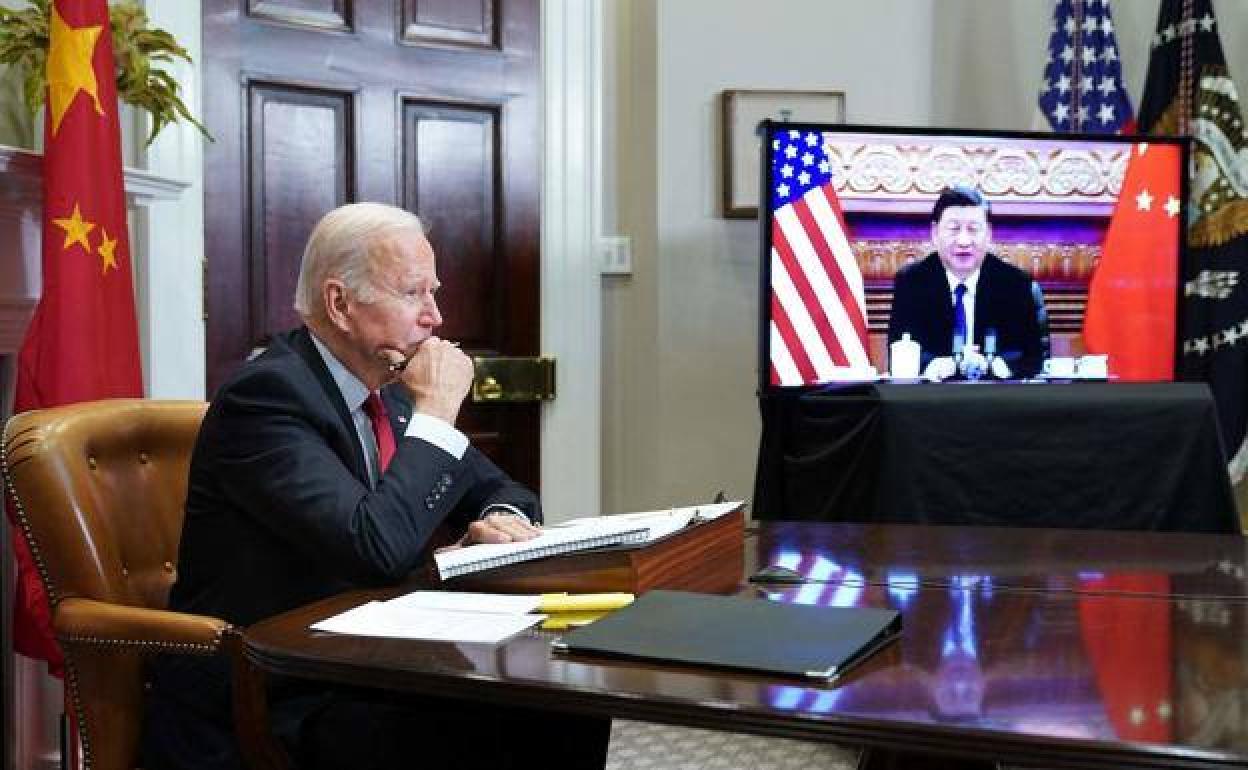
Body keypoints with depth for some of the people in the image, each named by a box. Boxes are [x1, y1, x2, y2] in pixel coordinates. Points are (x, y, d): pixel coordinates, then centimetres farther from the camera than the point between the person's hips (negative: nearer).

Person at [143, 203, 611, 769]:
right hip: (263, 703, -8)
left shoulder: (391, 388, 8)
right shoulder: (267, 393, -18)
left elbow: (499, 490, 17)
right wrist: (436, 414, -18)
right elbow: (376, 547, -30)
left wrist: (501, 519, -8)